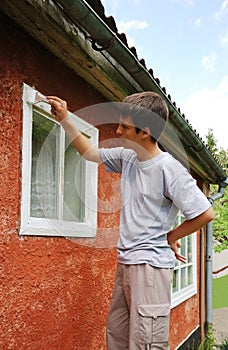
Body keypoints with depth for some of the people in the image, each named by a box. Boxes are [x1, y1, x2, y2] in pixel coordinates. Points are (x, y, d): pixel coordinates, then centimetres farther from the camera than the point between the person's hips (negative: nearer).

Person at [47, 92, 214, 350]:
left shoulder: (169, 169, -16)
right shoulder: (127, 157, 6)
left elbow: (205, 214, -15)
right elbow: (90, 153, 21)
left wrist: (169, 237, -4)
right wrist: (65, 120, 15)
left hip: (150, 265, -8)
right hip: (125, 263, 8)